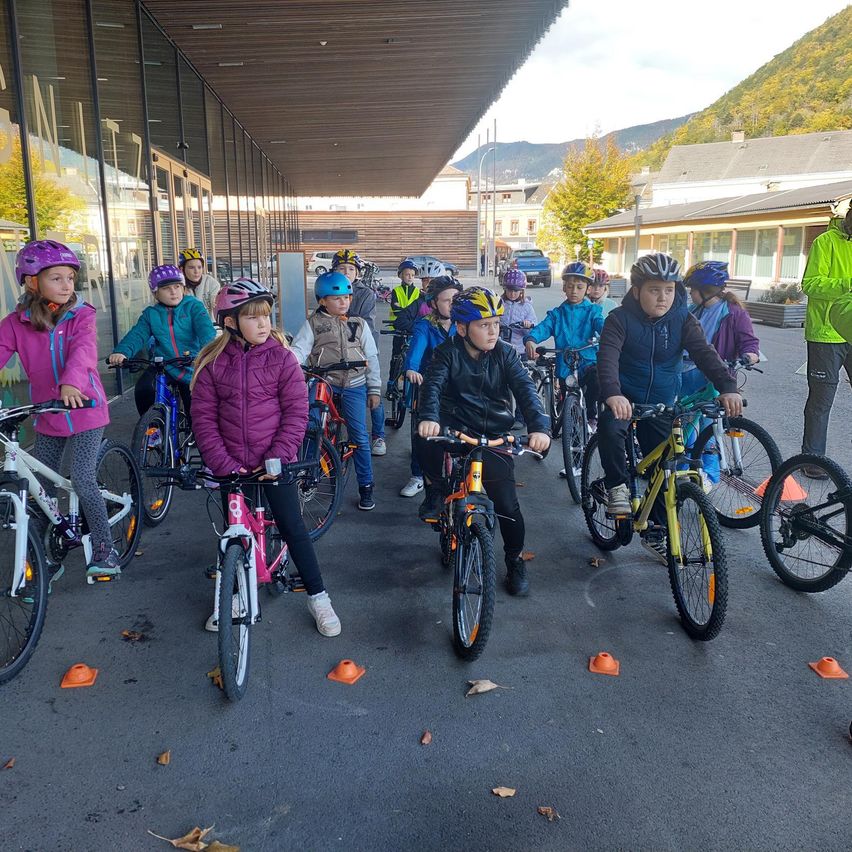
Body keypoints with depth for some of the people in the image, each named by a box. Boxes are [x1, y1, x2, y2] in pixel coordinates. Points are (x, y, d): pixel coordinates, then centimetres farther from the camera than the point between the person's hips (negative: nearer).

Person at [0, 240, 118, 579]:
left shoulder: (82, 315, -9)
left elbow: (83, 351, -26)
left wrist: (71, 383, -46)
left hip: (85, 410, -4)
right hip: (47, 416, 4)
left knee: (82, 480, -14)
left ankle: (105, 548, 3)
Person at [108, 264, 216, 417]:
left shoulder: (193, 306, -3)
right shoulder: (150, 314, 5)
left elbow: (205, 328, -19)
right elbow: (137, 335, -7)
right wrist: (122, 352, -28)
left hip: (191, 369, -1)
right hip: (163, 366, 1)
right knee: (143, 390, -25)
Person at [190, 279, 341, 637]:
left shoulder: (281, 358, -7)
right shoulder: (212, 362, -3)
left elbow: (296, 412, -8)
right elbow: (204, 417, -3)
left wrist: (277, 457, -14)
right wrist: (223, 463, -11)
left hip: (274, 462, -2)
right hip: (231, 465, 2)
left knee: (293, 529, 2)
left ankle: (318, 598, 16)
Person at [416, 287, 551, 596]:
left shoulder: (504, 354, -3)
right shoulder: (448, 353, -6)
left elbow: (525, 389, -14)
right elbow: (433, 385, -21)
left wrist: (540, 426, -33)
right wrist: (428, 417, -43)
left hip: (495, 437, 1)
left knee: (507, 505, -7)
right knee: (426, 437, -34)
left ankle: (515, 561, 20)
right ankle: (435, 490, -3)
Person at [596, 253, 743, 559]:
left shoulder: (682, 320, -5)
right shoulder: (621, 318, -14)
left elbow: (705, 353, -18)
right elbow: (608, 357, -28)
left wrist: (727, 387, -36)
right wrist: (612, 394, -48)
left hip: (661, 403, 3)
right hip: (624, 397, -3)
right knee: (610, 428, -36)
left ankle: (656, 531, 20)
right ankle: (617, 486, -13)